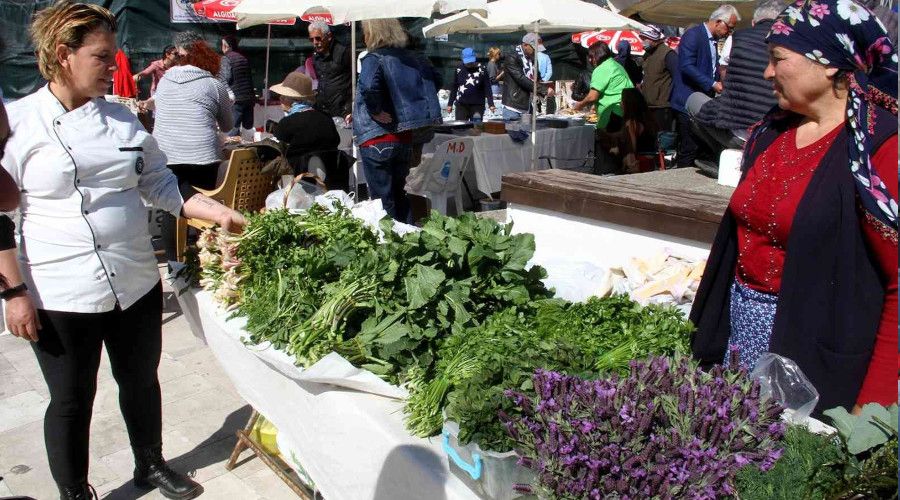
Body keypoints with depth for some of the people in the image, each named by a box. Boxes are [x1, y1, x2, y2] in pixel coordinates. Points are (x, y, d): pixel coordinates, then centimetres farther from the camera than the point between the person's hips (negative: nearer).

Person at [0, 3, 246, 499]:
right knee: (71, 401, 11)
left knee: (141, 380, 20)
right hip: (61, 297, -4)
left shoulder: (121, 118, 5)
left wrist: (221, 213, -1)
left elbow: (160, 184, 10)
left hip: (136, 285, 5)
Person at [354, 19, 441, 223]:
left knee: (382, 199, 2)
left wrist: (376, 111, -18)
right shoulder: (408, 58, 7)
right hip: (404, 138, 7)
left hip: (376, 141, -7)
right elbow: (431, 78, 20)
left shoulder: (374, 59, -14)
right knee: (398, 194, 19)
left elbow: (369, 87, -34)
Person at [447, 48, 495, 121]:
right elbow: (454, 88, 10)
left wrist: (491, 104, -8)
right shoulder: (459, 69, 3)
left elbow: (487, 88, -2)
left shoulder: (481, 69, -3)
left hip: (477, 105, -2)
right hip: (461, 105, 2)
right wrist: (450, 104, 11)